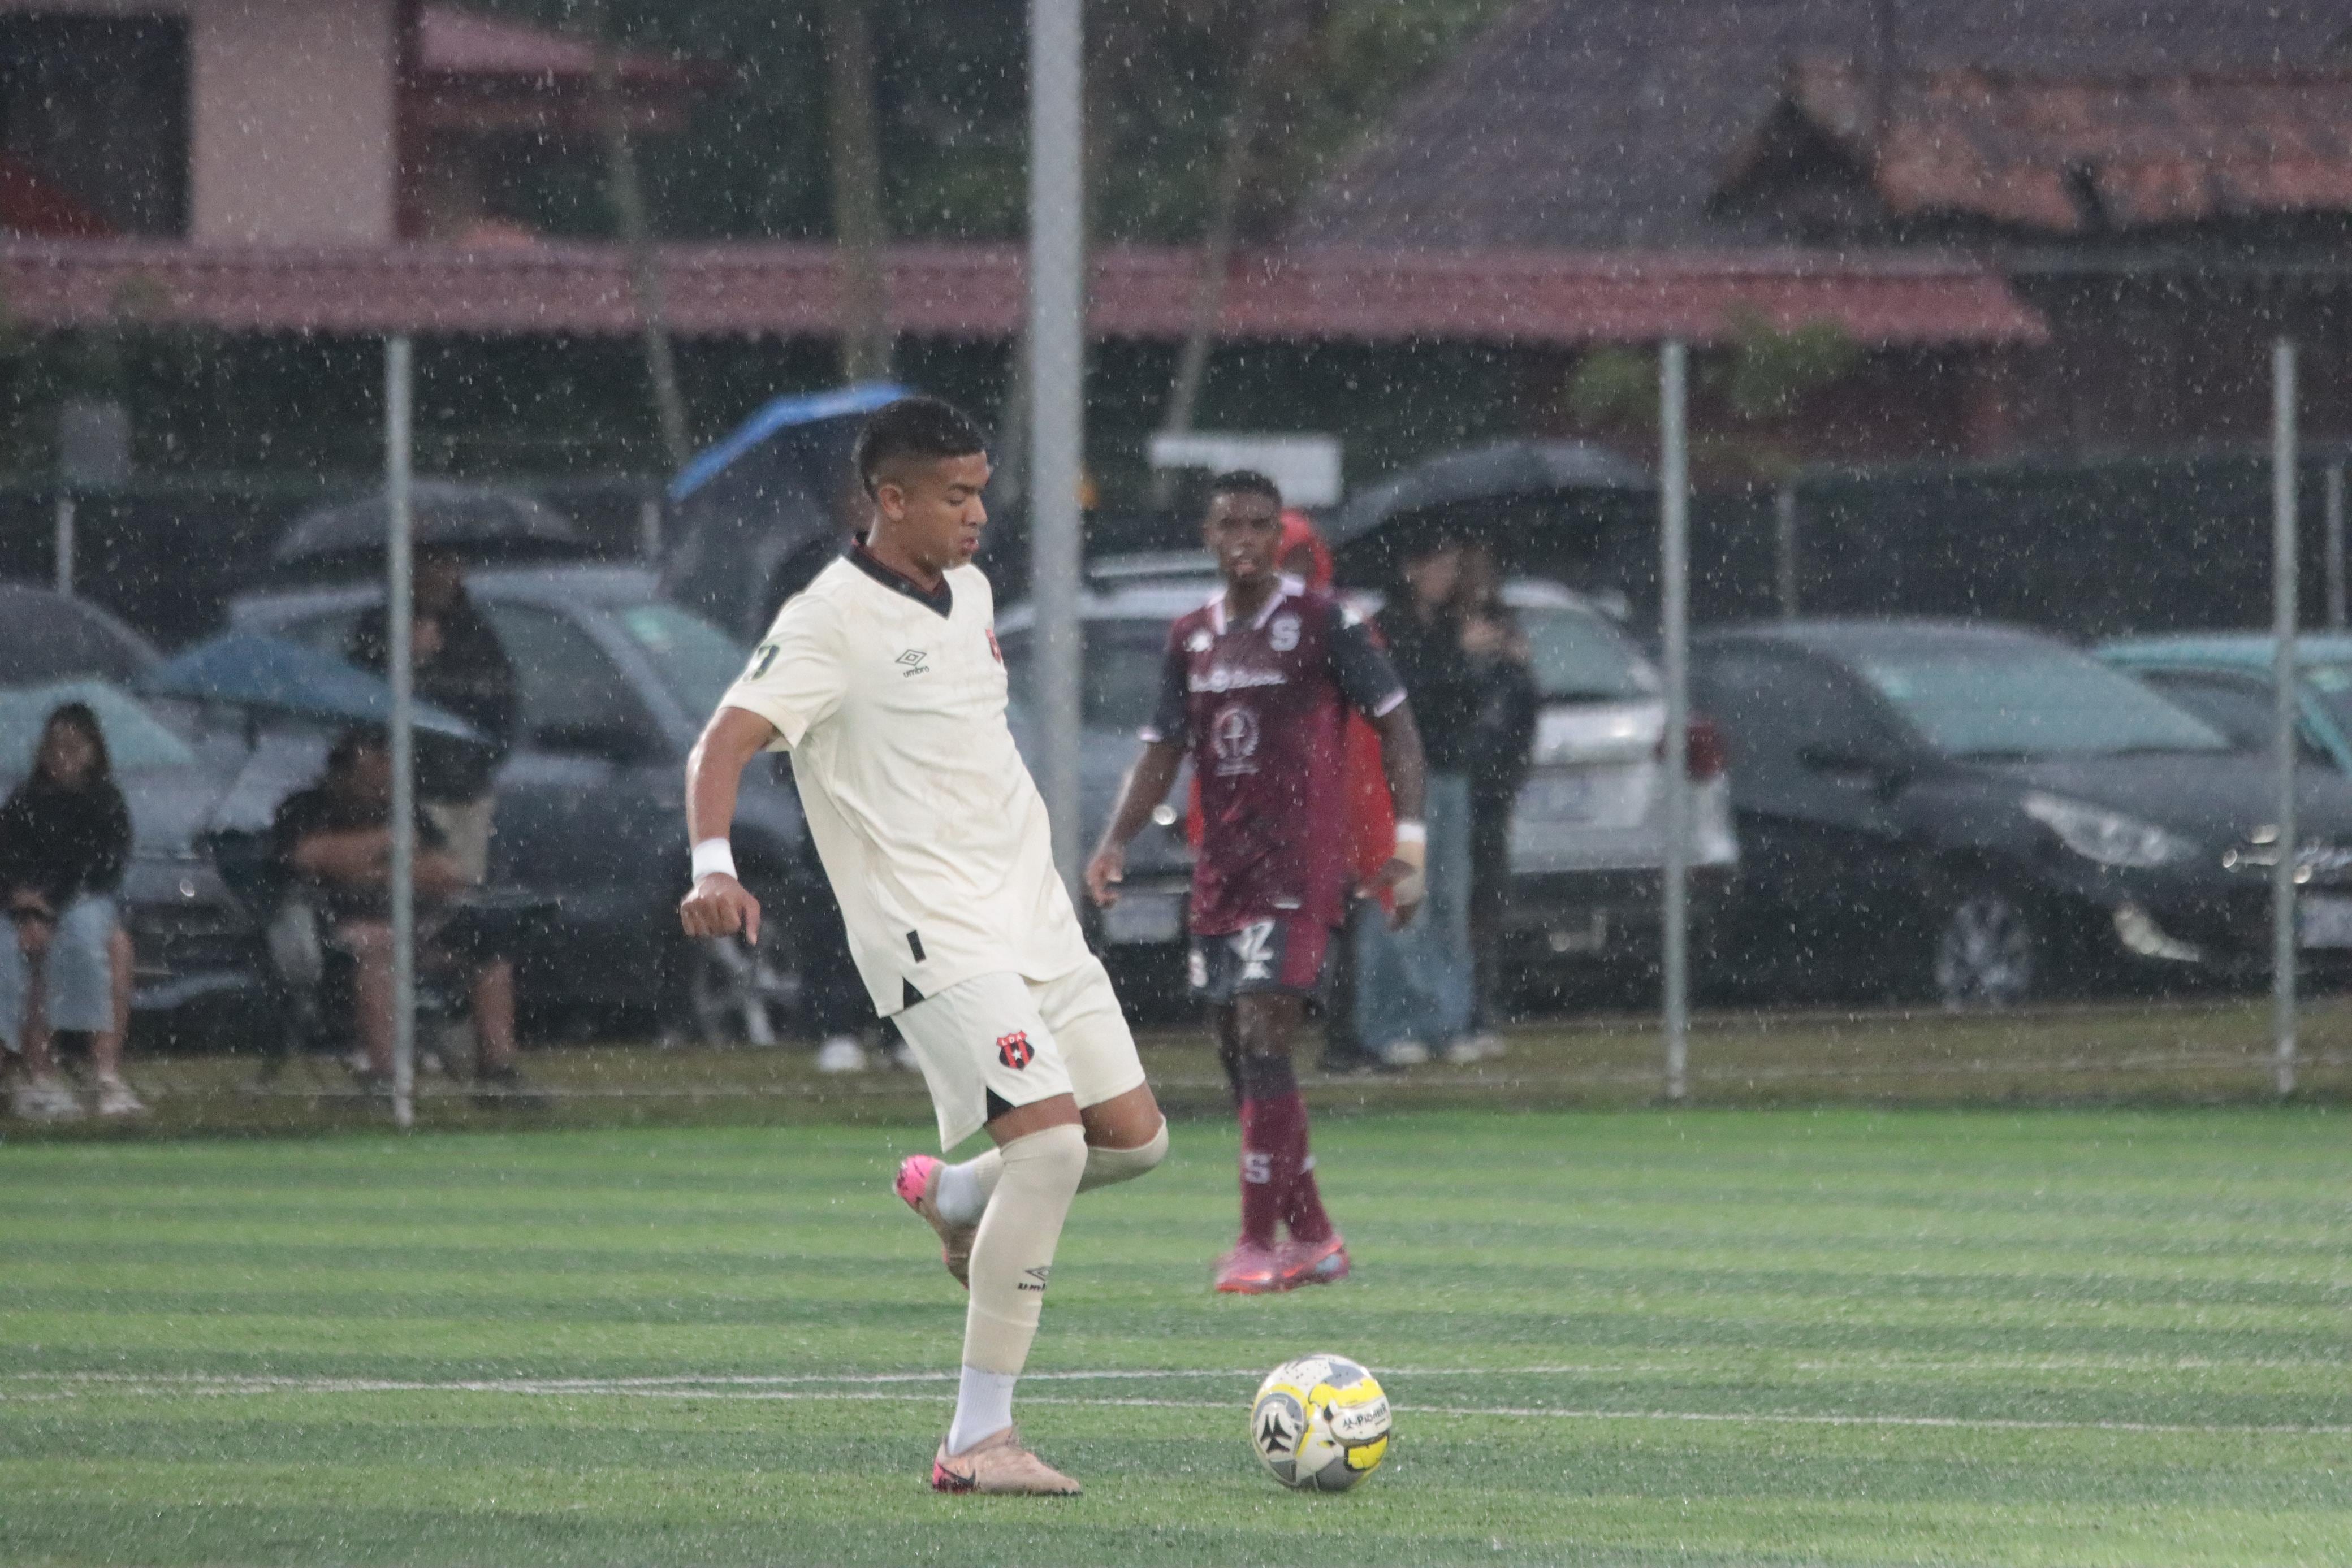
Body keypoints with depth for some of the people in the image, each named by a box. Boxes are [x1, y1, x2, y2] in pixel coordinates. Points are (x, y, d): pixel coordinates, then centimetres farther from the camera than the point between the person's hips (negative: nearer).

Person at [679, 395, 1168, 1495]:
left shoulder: (969, 592, 12)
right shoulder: (832, 621, -13)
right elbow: (725, 744, -23)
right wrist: (714, 867, -39)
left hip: (1032, 916, 8)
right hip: (935, 939, -8)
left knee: (1135, 1140, 9)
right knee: (1050, 1141, -21)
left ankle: (955, 1197, 38)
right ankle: (977, 1441, -18)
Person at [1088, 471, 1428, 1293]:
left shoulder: (1323, 622, -4)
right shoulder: (1191, 639, 13)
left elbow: (1394, 723, -2)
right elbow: (1162, 752, 13)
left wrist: (1407, 839, -10)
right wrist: (1114, 844, -1)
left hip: (1300, 866, -7)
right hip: (1220, 870, 7)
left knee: (1263, 1033, -16)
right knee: (1238, 1052, 7)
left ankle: (1261, 1241, -14)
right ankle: (1312, 1237, 18)